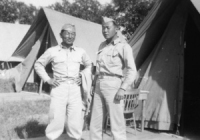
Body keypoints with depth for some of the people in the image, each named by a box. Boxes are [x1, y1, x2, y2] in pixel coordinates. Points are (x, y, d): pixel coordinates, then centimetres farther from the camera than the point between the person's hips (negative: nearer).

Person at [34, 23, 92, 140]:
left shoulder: (80, 52, 8)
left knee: (76, 123, 3)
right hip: (59, 89, -2)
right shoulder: (52, 51, 2)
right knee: (56, 121, -5)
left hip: (75, 89, 2)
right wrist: (47, 79, 3)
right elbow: (38, 64, 13)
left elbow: (89, 65, 25)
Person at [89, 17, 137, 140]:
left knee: (117, 124, -5)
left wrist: (123, 88, -21)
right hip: (100, 86, 7)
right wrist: (95, 86, 17)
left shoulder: (124, 46, -4)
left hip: (113, 85, -6)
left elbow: (132, 71, -10)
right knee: (95, 124, 7)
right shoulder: (102, 46, 17)